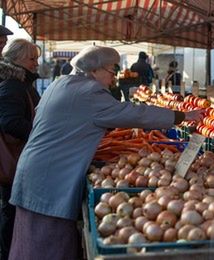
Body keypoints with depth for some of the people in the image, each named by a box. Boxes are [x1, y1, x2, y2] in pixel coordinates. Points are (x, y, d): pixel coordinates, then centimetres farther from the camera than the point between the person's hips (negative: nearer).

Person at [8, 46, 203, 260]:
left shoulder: (58, 85, 15)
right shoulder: (89, 92, -14)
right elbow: (133, 114, -14)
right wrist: (183, 116, -6)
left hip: (34, 171, 10)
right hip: (52, 182, -10)